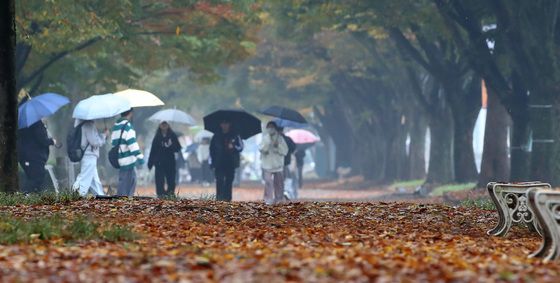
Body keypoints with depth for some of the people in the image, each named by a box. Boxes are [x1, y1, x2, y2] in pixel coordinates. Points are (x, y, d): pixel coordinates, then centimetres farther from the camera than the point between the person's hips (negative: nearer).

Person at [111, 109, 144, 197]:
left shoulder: (116, 126, 15)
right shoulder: (127, 126, -12)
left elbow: (114, 143, 21)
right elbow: (132, 143, -20)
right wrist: (139, 156, -21)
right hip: (128, 161, -9)